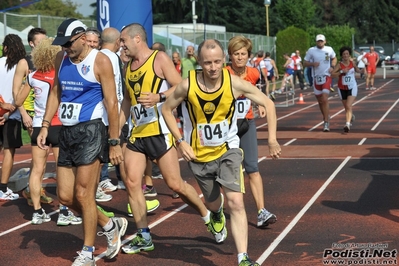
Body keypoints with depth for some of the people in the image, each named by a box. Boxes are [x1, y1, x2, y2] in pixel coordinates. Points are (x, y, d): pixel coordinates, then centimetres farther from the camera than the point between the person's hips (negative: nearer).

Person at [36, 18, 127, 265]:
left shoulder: (100, 61, -10)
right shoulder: (61, 59, 9)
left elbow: (111, 102, -11)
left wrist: (114, 142, -13)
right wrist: (45, 126, 10)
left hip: (90, 131, -7)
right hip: (66, 132, 7)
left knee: (83, 195, -5)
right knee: (66, 197, 7)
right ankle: (110, 226, 27)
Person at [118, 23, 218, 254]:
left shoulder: (160, 59, -7)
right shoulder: (128, 66, 14)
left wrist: (159, 97, -28)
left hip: (160, 131, -7)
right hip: (137, 133, 7)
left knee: (175, 184, -4)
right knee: (132, 183, -1)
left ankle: (209, 217, 18)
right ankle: (144, 237, 9)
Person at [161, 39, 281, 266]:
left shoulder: (233, 82, -19)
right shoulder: (188, 85, -18)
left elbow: (268, 103, -9)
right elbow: (167, 109, -1)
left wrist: (272, 140, -15)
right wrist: (180, 141, -10)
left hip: (228, 150, -1)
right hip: (199, 154, 2)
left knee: (236, 201, -17)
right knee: (213, 203, 19)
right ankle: (217, 214, 59)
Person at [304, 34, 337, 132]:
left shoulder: (329, 49, 1)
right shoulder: (311, 51, -1)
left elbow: (334, 58, 20)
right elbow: (305, 63, 3)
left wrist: (332, 66, 1)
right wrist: (312, 63, -16)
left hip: (326, 77, -2)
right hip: (316, 77, 2)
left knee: (325, 99, -15)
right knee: (320, 101, 11)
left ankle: (326, 122, -13)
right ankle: (326, 117, 34)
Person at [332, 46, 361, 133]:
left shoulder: (352, 63, 0)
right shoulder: (339, 65, -8)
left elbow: (358, 71, 19)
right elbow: (332, 74, -20)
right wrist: (341, 71, -28)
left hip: (352, 87, -1)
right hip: (342, 88, 1)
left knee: (348, 106, -18)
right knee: (346, 107, 16)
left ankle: (348, 124, -24)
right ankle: (351, 116, 47)